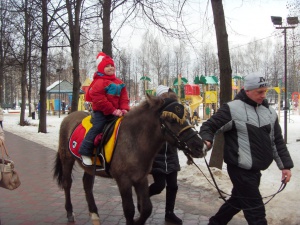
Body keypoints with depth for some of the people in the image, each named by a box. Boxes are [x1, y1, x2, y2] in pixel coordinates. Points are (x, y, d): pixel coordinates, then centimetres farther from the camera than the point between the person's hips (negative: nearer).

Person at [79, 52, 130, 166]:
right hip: (101, 111, -7)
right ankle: (85, 151, -14)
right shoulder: (99, 82, -10)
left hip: (115, 111, 7)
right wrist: (113, 110, -20)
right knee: (97, 127, -20)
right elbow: (99, 99, -18)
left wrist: (124, 109, -11)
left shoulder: (119, 83, 13)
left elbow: (124, 97, 9)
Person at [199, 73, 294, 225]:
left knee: (238, 200, 22)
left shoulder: (269, 111, 8)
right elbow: (208, 126, -9)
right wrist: (206, 141, -30)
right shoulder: (232, 109, -13)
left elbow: (277, 141, 13)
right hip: (240, 168, -8)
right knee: (256, 209, -4)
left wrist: (285, 165, 9)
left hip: (255, 169, 8)